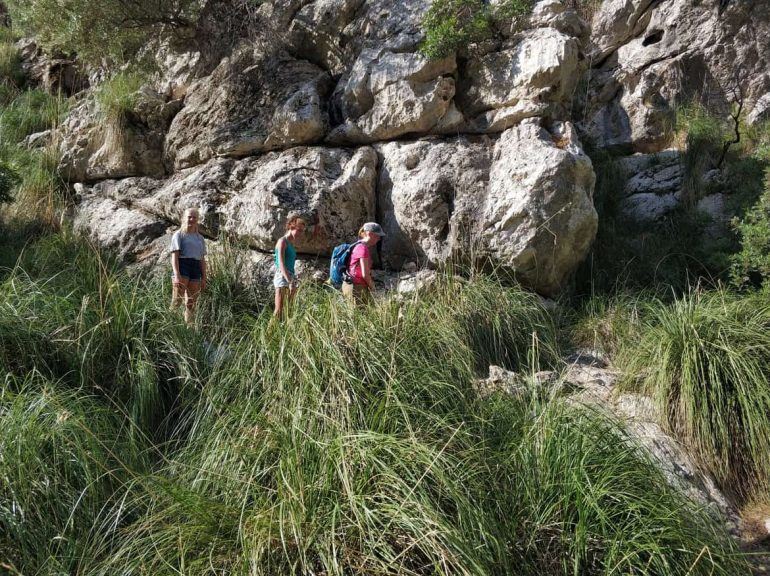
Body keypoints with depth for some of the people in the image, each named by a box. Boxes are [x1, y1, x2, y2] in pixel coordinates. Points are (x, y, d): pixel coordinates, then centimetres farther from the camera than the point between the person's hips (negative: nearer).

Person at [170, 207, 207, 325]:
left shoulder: (200, 238, 22)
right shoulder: (179, 234, 6)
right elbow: (174, 256, -5)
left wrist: (204, 278, 11)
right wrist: (177, 275, -17)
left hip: (196, 268, 5)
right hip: (182, 266, -5)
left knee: (191, 303, 2)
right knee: (177, 300, -14)